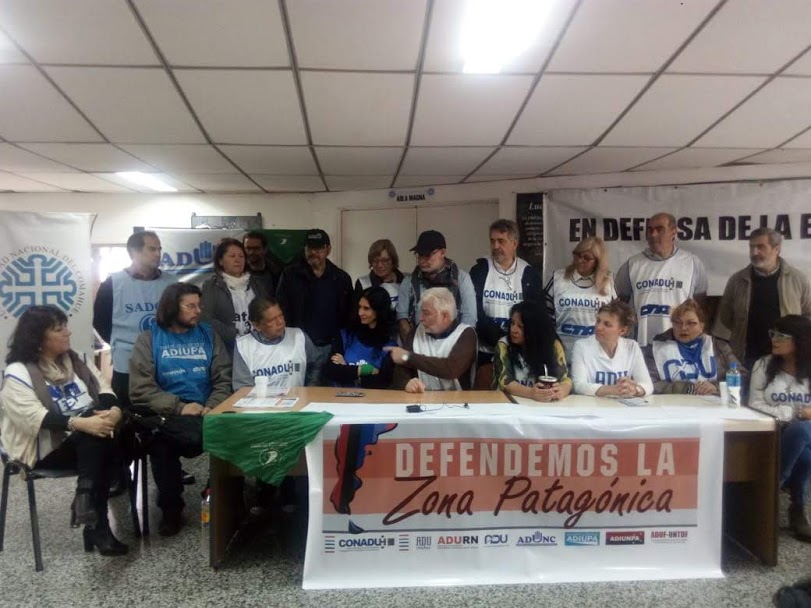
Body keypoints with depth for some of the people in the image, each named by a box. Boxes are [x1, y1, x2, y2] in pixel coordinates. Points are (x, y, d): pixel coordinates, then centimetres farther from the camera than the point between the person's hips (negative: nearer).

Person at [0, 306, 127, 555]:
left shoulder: (74, 360, 14)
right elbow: (35, 417, -20)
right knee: (94, 438, -33)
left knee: (121, 439, -27)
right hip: (48, 448, -5)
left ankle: (87, 502, -19)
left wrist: (114, 409, -19)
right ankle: (97, 525, -28)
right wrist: (79, 424, -34)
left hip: (90, 442, 6)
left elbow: (103, 389, 5)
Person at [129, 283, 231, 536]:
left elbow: (224, 379, 7)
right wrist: (180, 407, -14)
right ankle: (171, 508, -8)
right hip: (166, 416, -1)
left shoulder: (208, 334, 15)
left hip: (206, 414, 2)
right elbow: (141, 389, -3)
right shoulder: (149, 339, 7)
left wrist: (212, 407, -13)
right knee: (162, 445, -35)